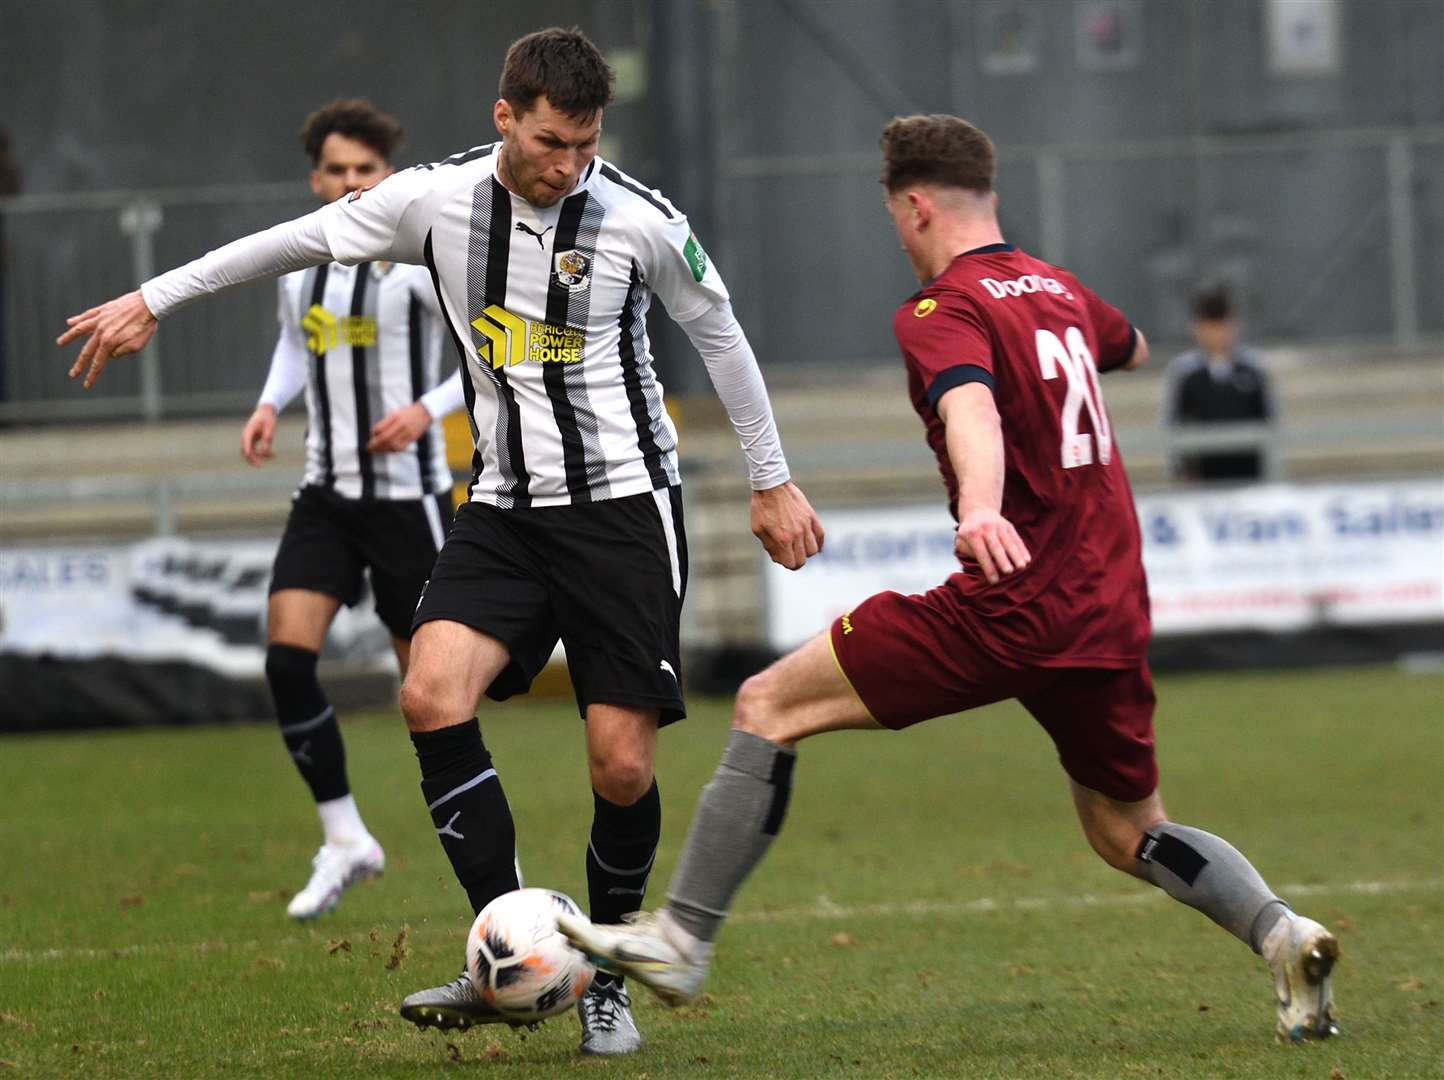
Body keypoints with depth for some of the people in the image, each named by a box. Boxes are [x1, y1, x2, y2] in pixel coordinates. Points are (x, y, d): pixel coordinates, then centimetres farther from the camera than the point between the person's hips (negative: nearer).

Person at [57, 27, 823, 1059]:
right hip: (505, 508, 3)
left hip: (624, 506, -3)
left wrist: (773, 482, 13)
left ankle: (606, 979, 17)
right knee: (433, 695, -21)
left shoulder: (641, 220, -10)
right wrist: (153, 299, 13)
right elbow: (300, 239, 9)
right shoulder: (438, 198, -4)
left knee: (623, 768, -7)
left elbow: (720, 336, 6)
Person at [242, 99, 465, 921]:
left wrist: (431, 408, -19)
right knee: (287, 654, -11)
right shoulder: (297, 263, 7)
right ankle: (346, 841, 0)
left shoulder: (419, 258, -10)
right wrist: (270, 405, 6)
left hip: (408, 492, -5)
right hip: (326, 491, 5)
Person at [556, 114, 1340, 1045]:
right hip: (1112, 615, 7)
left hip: (1009, 609, -7)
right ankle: (1283, 934, -3)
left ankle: (683, 940, -2)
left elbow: (972, 408, -30)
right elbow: (1132, 348, 40)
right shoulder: (1061, 291, 16)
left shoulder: (943, 312, -8)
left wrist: (981, 508, -50)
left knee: (768, 707, 1)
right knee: (1130, 836, 21)